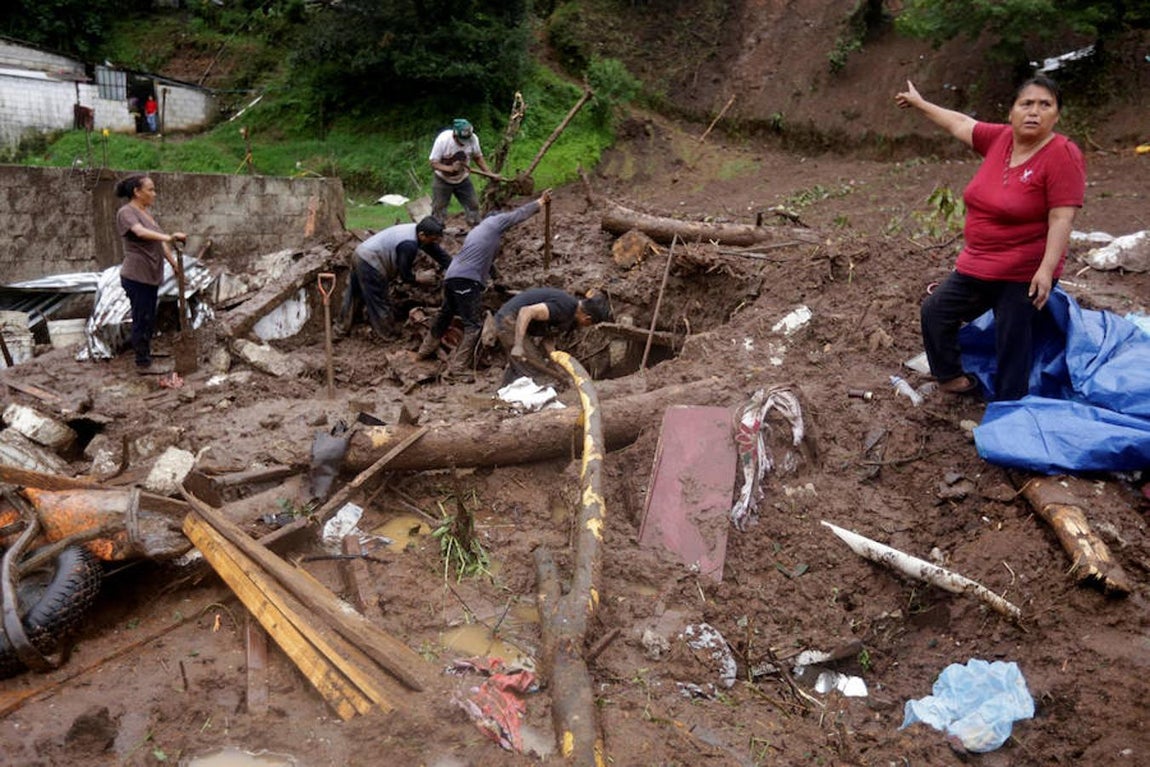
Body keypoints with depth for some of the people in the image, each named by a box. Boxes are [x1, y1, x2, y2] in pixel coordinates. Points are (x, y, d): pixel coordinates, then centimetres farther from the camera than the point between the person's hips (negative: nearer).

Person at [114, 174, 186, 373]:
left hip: (150, 275, 9)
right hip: (136, 276, -9)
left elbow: (159, 241, 22)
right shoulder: (126, 213, -12)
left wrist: (173, 262, 21)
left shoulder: (145, 212, 17)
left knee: (148, 320, 14)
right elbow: (140, 232, -32)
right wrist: (169, 237, -44)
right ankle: (143, 363, 6)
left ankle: (145, 359, 23)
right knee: (142, 320, -3)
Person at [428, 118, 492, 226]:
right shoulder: (443, 139, -29)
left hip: (463, 180, 3)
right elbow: (433, 163, -24)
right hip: (442, 180, -3)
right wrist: (450, 168, -40)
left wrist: (489, 173, -13)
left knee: (473, 205, 2)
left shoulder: (473, 138, -21)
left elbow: (478, 157, -3)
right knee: (438, 209, 1)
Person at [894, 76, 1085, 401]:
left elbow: (1062, 218, -20)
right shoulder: (1000, 138, 1)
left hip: (1024, 275, -8)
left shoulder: (1062, 155, -16)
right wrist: (920, 103, 27)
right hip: (977, 264, 8)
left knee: (1012, 346, -1)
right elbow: (959, 123, 17)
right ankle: (951, 377, 36)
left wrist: (1047, 269, -27)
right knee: (936, 311, 17)